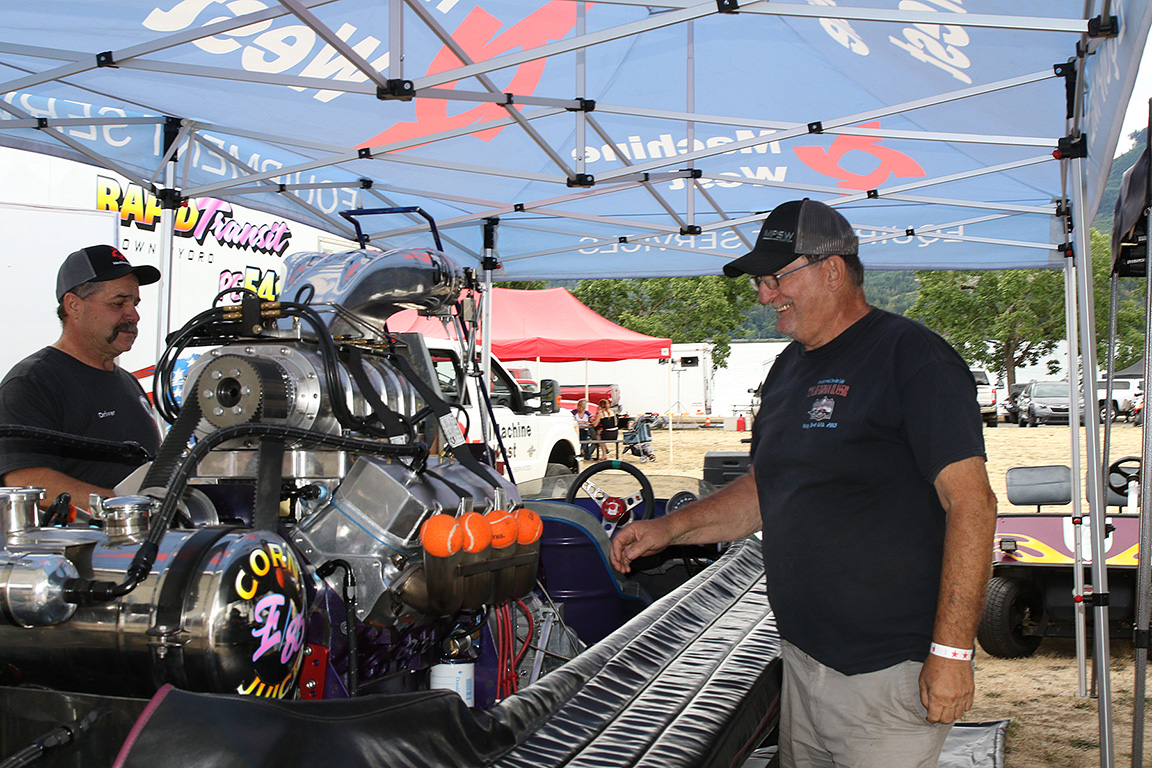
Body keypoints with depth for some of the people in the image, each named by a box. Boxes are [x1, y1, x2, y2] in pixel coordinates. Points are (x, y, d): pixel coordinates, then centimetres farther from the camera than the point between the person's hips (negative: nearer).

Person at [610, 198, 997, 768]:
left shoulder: (912, 357, -13)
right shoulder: (789, 369, 14)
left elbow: (972, 505, -18)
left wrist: (952, 653, -21)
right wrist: (669, 528, 9)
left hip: (889, 673, -8)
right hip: (803, 658, 8)